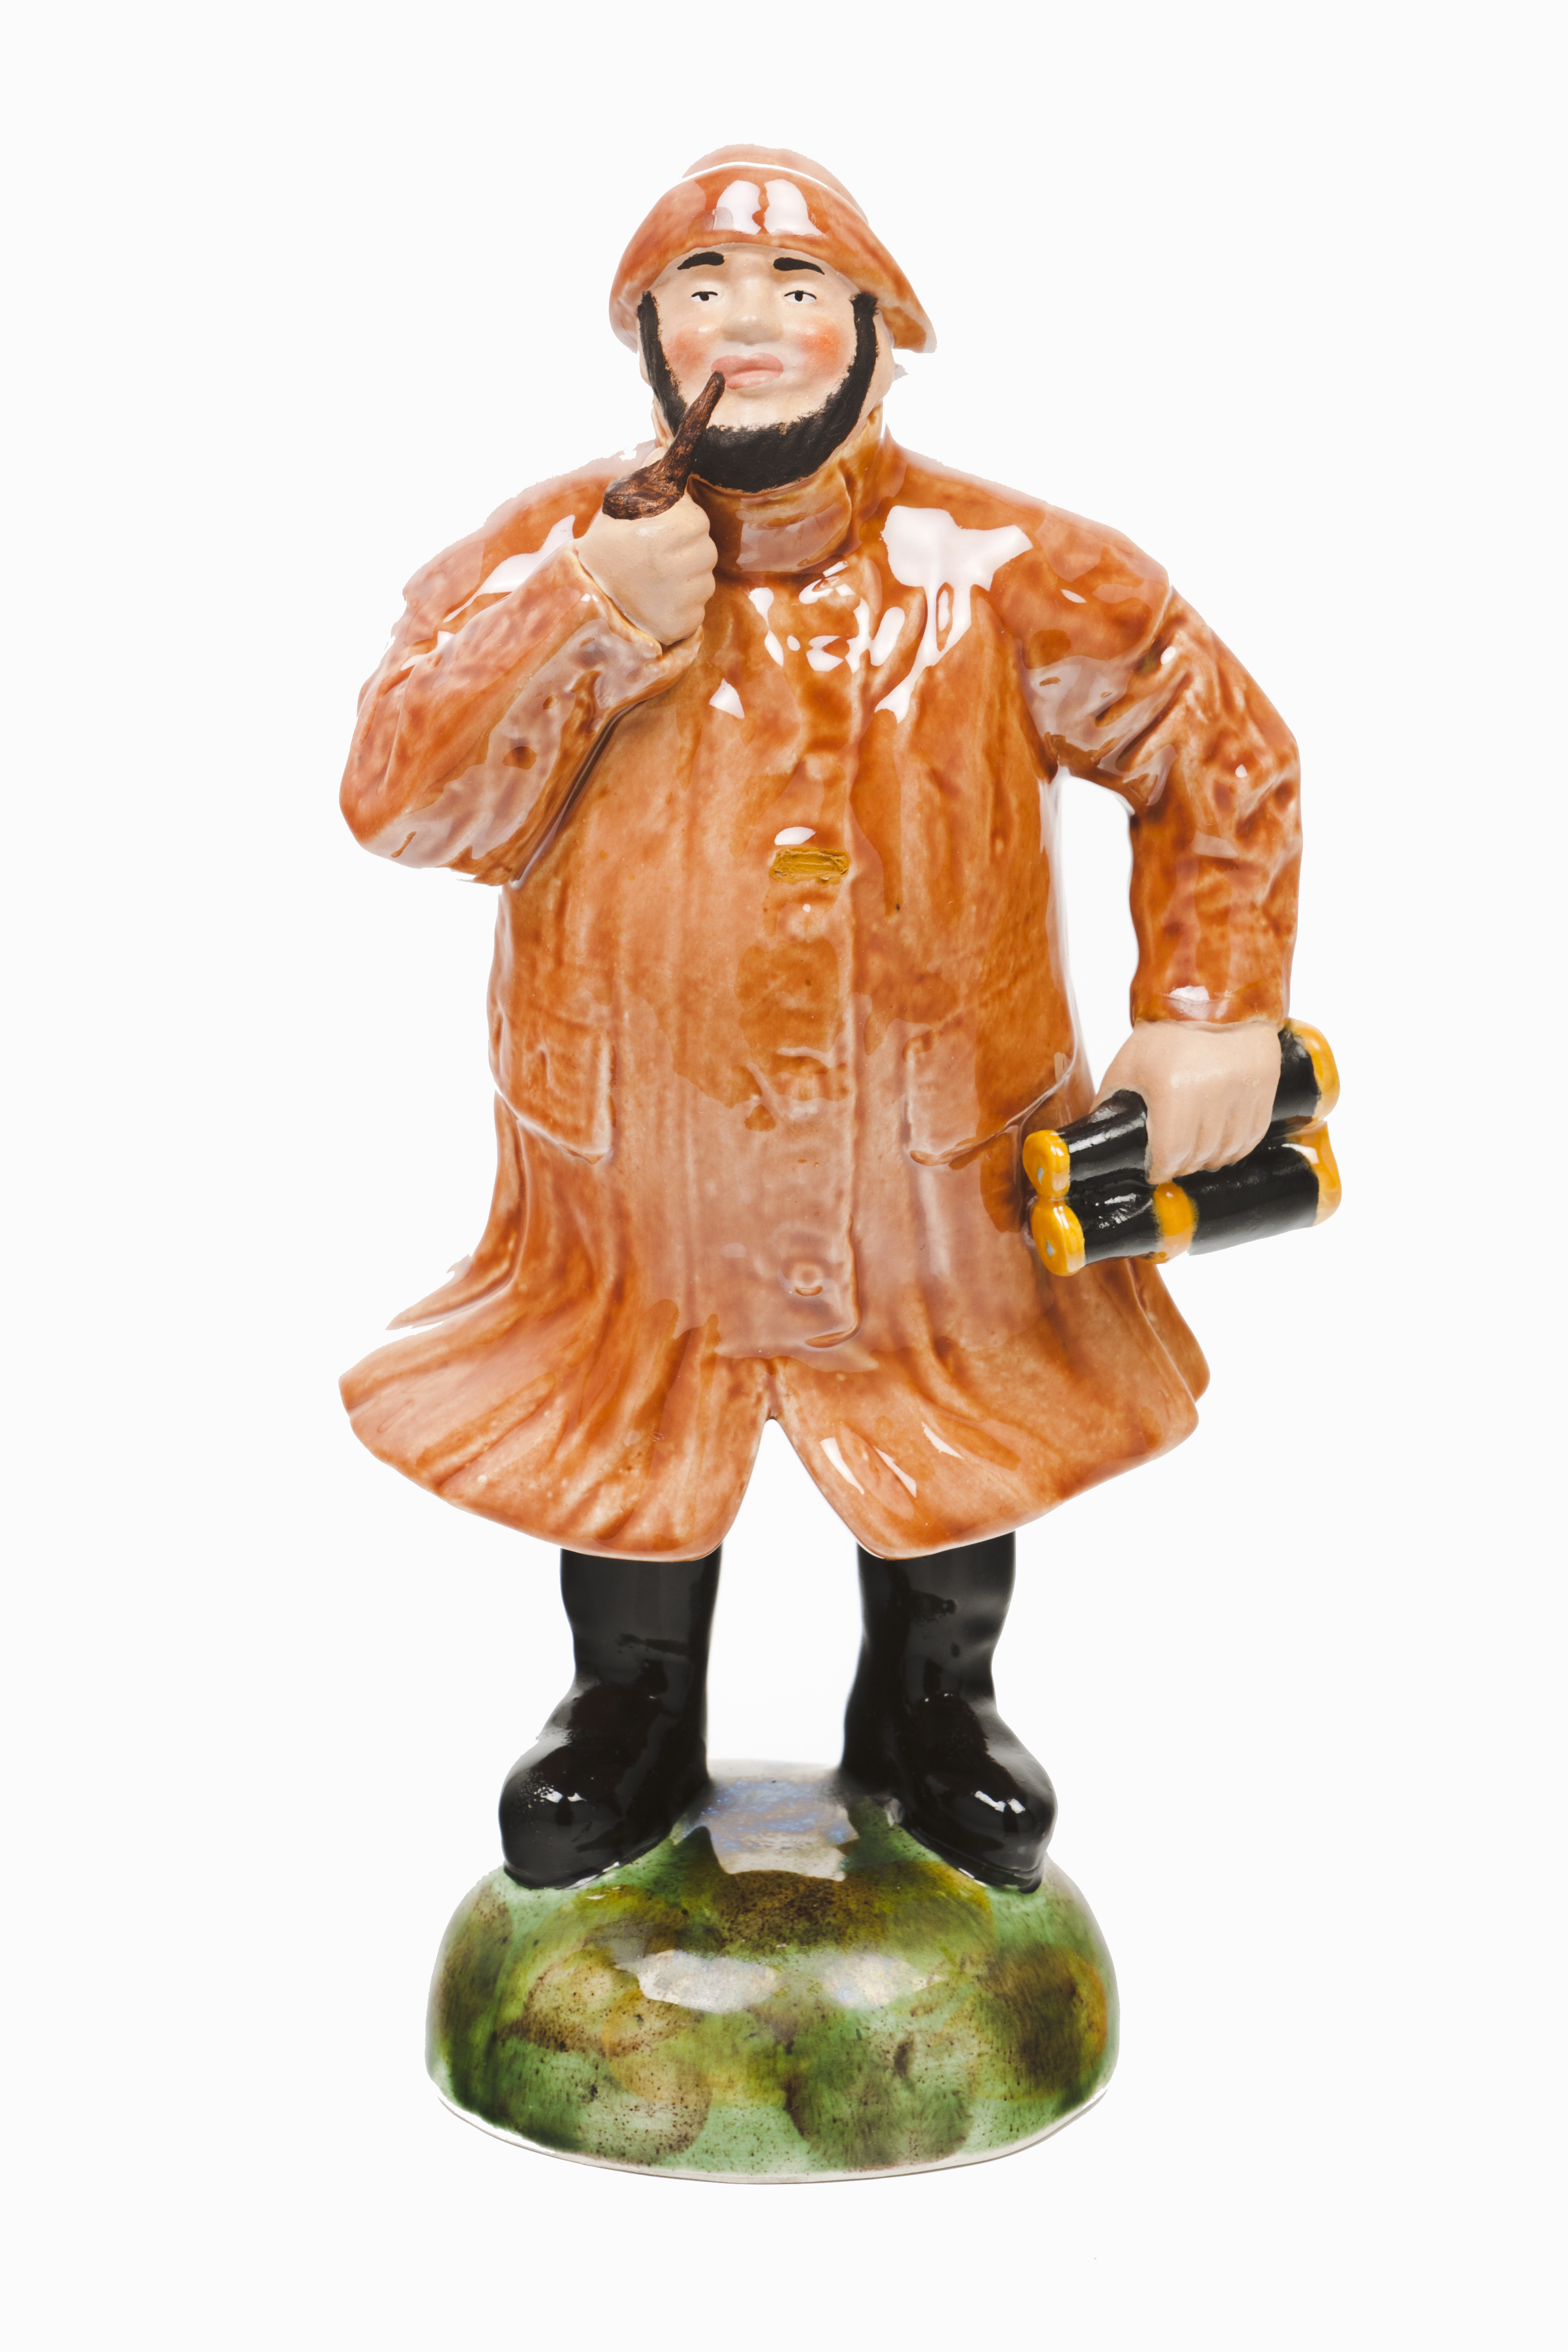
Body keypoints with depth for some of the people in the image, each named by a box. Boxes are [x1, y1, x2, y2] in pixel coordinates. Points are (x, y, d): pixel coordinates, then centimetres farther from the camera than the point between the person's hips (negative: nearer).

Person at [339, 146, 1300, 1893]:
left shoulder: (1005, 573, -13)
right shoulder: (544, 556, -8)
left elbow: (1221, 759, -4)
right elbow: (401, 807, -16)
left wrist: (1214, 1008, -12)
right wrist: (584, 627, -26)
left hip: (938, 1145, 0)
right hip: (636, 1149, 1)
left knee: (956, 1443, 19)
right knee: (629, 1436, 18)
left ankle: (931, 1716, 48)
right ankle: (630, 1722, 46)